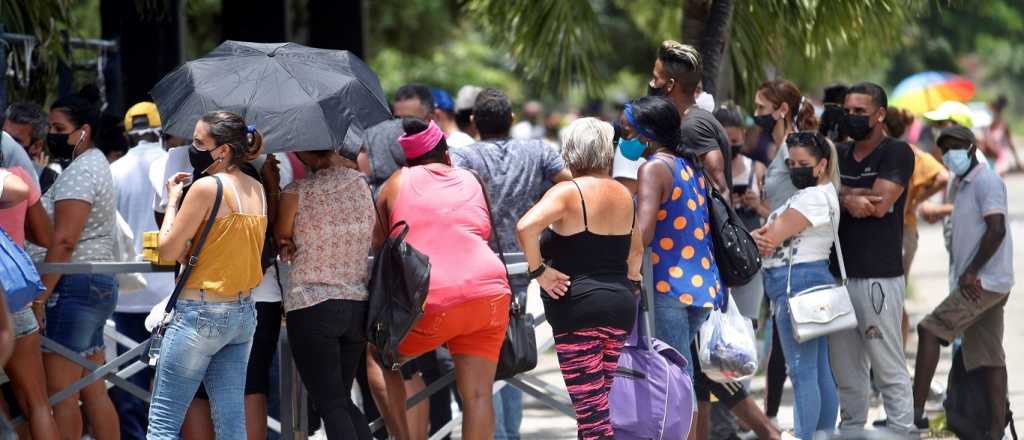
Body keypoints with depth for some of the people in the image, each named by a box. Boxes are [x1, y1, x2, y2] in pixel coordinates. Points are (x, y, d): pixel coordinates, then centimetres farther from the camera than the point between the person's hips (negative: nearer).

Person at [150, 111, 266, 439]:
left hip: (201, 313, -8)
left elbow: (169, 250, -10)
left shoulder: (207, 187, -13)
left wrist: (173, 200, 2)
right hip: (244, 313, 8)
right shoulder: (256, 190, 9)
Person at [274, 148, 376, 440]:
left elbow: (281, 239, 5)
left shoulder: (296, 194, -11)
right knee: (343, 400, 17)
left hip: (311, 307, -5)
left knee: (330, 405, -3)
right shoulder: (361, 185, 2)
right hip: (357, 304, 5)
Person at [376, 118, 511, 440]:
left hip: (430, 302, -2)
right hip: (488, 293, 2)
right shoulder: (472, 181, 19)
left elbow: (377, 244, 18)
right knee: (478, 395, 0)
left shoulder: (397, 183, 12)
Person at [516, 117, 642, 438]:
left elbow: (526, 226, -25)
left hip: (578, 307, -7)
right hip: (621, 304, 7)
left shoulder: (568, 192, -10)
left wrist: (538, 270, -14)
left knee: (590, 409, -9)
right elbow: (636, 250, 22)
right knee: (598, 403, 18)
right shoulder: (624, 195, 12)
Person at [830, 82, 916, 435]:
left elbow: (879, 204, -14)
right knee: (845, 369, 11)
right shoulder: (839, 154, 17)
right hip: (839, 274, 7)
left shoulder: (897, 153, -3)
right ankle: (851, 429, 20)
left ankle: (901, 432, -4)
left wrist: (841, 194, -2)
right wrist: (851, 198, -13)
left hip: (878, 277, -7)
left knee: (889, 368, -6)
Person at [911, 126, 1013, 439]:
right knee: (988, 355, 5)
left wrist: (971, 272, -20)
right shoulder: (961, 186, 21)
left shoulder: (986, 181, -9)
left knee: (929, 330, -14)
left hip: (984, 281, -10)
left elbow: (997, 229, -20)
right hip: (977, 283, 10)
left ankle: (916, 410, -16)